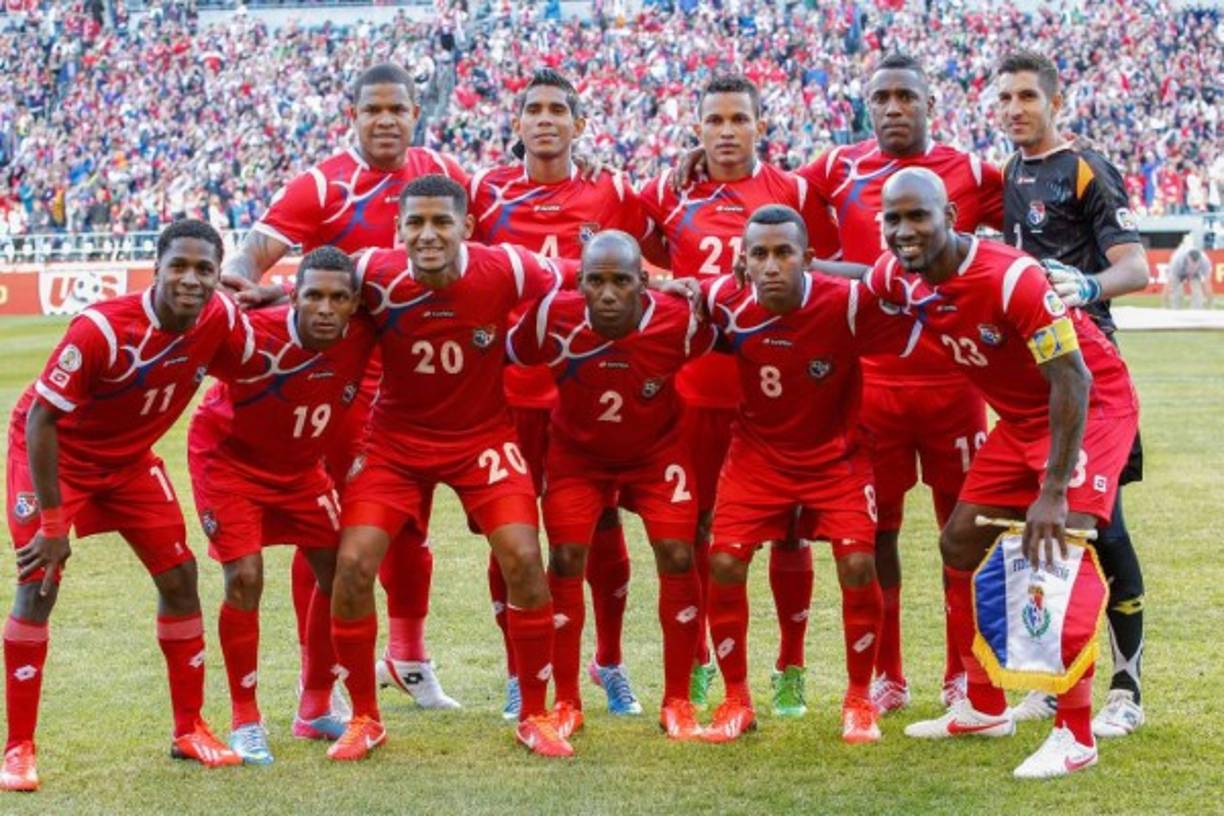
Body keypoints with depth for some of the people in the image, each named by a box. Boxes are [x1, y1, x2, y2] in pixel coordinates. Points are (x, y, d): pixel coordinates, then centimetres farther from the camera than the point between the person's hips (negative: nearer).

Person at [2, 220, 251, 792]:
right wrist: (52, 523, -28)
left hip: (130, 458, 6)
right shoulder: (102, 328, -34)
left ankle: (189, 731, 15)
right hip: (56, 450, -5)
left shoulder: (221, 320, -18)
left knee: (179, 576, 1)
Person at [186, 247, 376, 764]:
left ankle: (316, 710, 22)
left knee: (339, 570, 4)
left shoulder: (361, 336, -21)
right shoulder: (253, 335, -34)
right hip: (229, 459, -5)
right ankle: (245, 723, 0)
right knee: (245, 578, -16)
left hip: (300, 466, 5)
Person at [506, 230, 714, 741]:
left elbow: (716, 354, -6)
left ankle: (677, 702, 6)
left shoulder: (678, 320, -28)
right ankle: (566, 703, 5)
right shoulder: (552, 319, -29)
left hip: (657, 452, 0)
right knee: (566, 560, -9)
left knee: (677, 558, -9)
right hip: (578, 454, 0)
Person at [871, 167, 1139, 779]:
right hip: (1021, 416, 8)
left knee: (1060, 549, -22)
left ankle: (1076, 735, -16)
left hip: (1092, 404, -8)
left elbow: (1072, 382, -30)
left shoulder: (1013, 278, -31)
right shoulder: (899, 279, -8)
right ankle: (985, 708, 23)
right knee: (960, 543, 9)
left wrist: (1054, 492, -33)